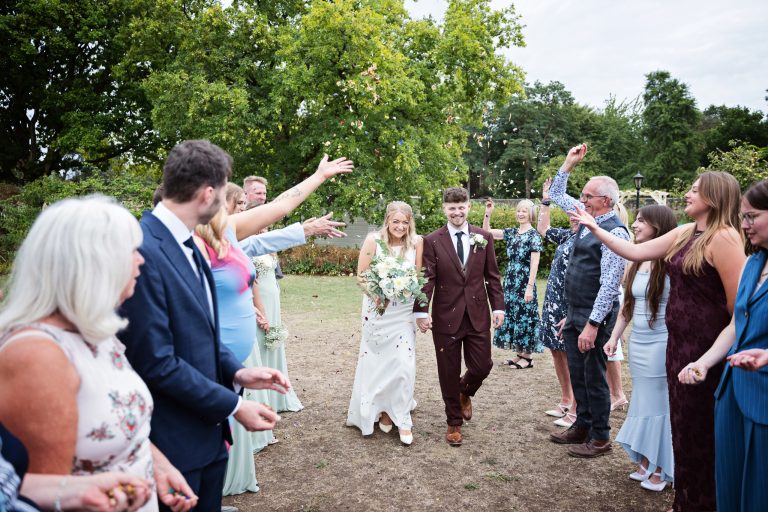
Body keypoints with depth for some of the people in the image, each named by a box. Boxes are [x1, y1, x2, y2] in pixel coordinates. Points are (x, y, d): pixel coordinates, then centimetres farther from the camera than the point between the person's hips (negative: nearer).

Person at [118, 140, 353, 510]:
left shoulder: (186, 242, 6)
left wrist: (236, 372, 0)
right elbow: (157, 362, -23)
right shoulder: (143, 251, -24)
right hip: (174, 440, -9)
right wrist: (233, 406, -18)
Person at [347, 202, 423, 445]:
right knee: (377, 362, 10)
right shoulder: (373, 240, -10)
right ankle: (382, 409, 31)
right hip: (377, 308, 0)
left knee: (404, 363, -4)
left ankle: (401, 418, 12)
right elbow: (361, 275, -5)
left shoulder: (416, 242, -7)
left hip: (404, 311, 0)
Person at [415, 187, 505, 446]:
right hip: (446, 316, -2)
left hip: (478, 315, 2)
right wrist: (421, 311, -14)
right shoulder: (432, 241, -4)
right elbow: (427, 279, -7)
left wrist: (498, 307, 2)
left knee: (482, 366, 4)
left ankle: (464, 393, 40)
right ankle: (454, 423, 28)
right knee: (449, 373, 8)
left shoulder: (484, 237, 4)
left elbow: (492, 276, 7)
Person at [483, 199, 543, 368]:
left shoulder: (533, 235, -9)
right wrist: (488, 214, 1)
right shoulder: (511, 233, 9)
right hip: (511, 281, 7)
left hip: (525, 282, -7)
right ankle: (519, 354, 21)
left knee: (524, 316, -1)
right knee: (512, 315, 10)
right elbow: (486, 232, 13)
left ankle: (527, 357, 10)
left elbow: (534, 263, -13)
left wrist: (530, 287, -18)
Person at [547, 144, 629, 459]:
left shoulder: (614, 232, -18)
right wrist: (569, 164, 12)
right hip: (574, 312, 9)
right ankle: (582, 426, 33)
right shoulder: (588, 217, 8)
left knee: (593, 376, 3)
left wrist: (593, 324, -24)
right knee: (577, 373, 18)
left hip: (594, 315, -9)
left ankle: (601, 438, 19)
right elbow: (556, 196, 22)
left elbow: (609, 284, -22)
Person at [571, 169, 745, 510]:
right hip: (678, 342, 8)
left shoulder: (724, 237, -17)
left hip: (707, 347, -8)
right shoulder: (684, 233, 8)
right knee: (683, 423, 18)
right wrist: (594, 228, 8)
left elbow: (739, 302, -19)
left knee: (701, 429, 7)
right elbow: (635, 252, 11)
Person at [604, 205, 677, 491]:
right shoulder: (636, 263, 9)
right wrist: (615, 336, 13)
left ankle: (660, 469, 20)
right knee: (643, 401, 15)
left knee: (659, 402, 5)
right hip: (637, 342, 7)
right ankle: (645, 462, 29)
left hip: (662, 343, -7)